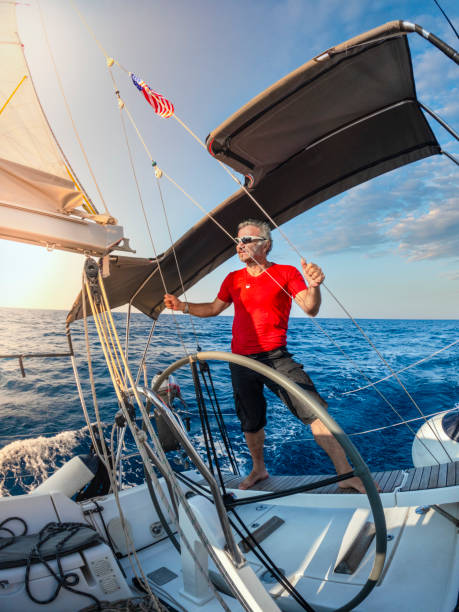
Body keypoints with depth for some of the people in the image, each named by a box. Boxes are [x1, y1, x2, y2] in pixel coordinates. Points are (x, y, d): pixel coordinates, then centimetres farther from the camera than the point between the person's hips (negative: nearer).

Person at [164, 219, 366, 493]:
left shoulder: (286, 273, -2)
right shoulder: (233, 279, 11)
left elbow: (311, 309, -11)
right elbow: (213, 308, 22)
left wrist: (313, 286, -32)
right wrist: (183, 306, 10)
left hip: (275, 358, -4)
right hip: (241, 362, 4)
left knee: (314, 410, -14)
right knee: (251, 423, 15)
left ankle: (346, 473, -1)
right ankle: (259, 470, 39)